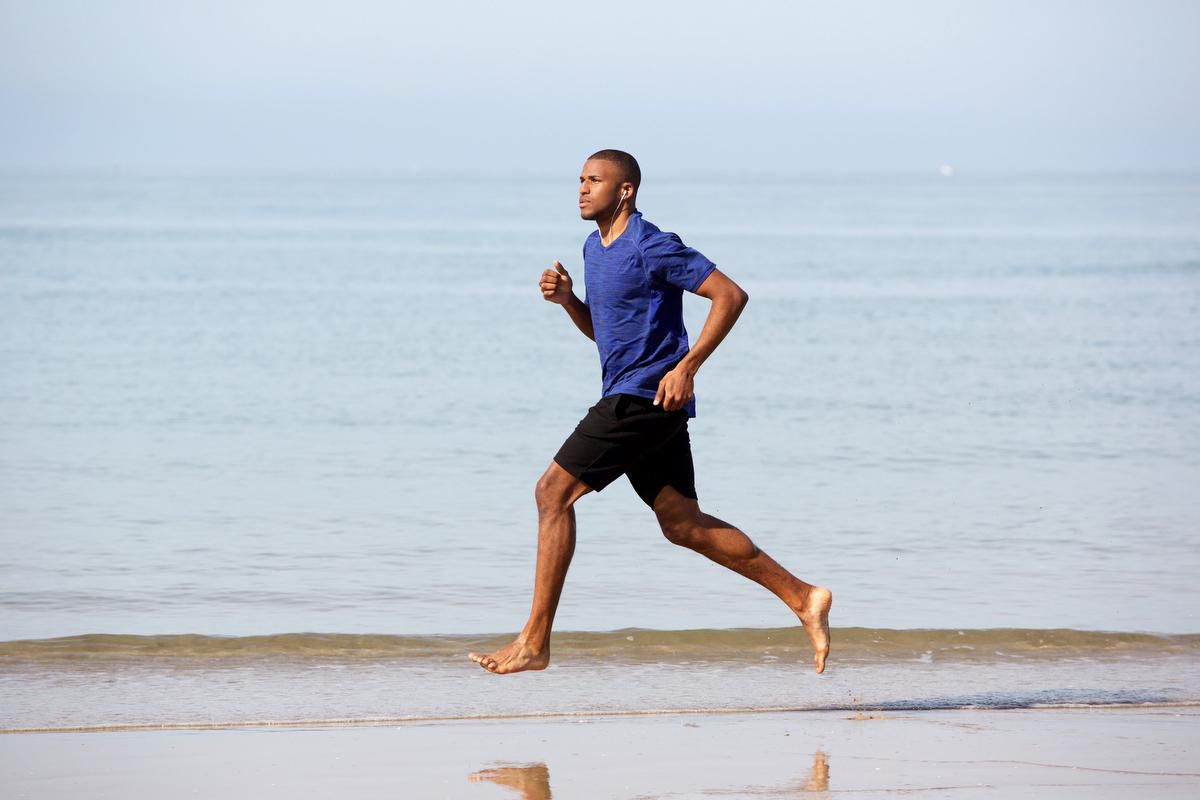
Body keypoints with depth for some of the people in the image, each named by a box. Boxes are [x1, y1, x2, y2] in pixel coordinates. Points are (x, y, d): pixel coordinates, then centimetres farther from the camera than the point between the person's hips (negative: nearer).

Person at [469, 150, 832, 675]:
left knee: (553, 493, -11)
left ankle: (534, 641, -9)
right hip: (630, 400, 10)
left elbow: (730, 295, -15)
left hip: (644, 396, -10)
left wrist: (687, 367, -20)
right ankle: (802, 598, 13)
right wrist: (566, 297, 7)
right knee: (683, 525, 9)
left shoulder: (651, 248, -13)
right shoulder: (594, 248, 16)